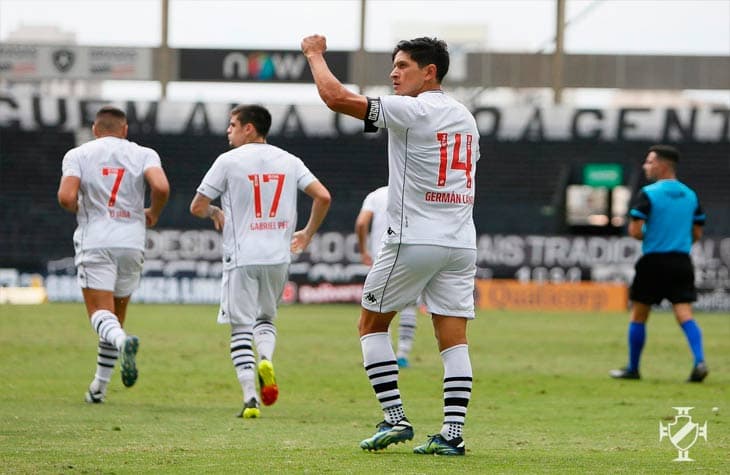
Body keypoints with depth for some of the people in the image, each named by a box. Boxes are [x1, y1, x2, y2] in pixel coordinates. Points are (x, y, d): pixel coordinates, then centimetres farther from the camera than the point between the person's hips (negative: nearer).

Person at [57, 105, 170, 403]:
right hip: (131, 242, 2)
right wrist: (153, 214, 8)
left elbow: (66, 197, -11)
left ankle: (122, 342, -42)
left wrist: (80, 210, 12)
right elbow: (161, 188, -12)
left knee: (101, 313, -8)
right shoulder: (143, 155, 6)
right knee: (116, 315, 15)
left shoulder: (77, 155, 4)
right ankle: (99, 387, 19)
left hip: (94, 242, -2)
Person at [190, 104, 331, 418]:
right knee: (266, 318, 21)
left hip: (242, 257, -4)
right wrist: (308, 233, 16)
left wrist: (215, 213, 22)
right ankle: (266, 360, -10)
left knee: (241, 327, 1)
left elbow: (197, 207, -1)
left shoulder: (229, 161, -3)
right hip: (279, 256, 4)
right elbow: (323, 197, 1)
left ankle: (250, 398, -9)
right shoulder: (289, 161, 7)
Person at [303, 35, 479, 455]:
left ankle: (396, 419, 0)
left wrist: (315, 53, 1)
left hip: (414, 241, -7)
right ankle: (453, 433, -5)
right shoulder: (464, 117, 14)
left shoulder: (411, 110, -10)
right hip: (461, 243, 7)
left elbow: (336, 96, -14)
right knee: (454, 338, 3)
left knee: (372, 323, 8)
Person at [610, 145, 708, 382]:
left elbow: (635, 231, -14)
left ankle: (633, 369, 18)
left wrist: (647, 236, 7)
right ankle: (699, 361, -23)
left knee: (638, 316, 10)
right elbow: (697, 234, 13)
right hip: (682, 262, 4)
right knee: (684, 314, -3)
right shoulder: (690, 195, 9)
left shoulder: (648, 194, -10)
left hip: (654, 262, -4)